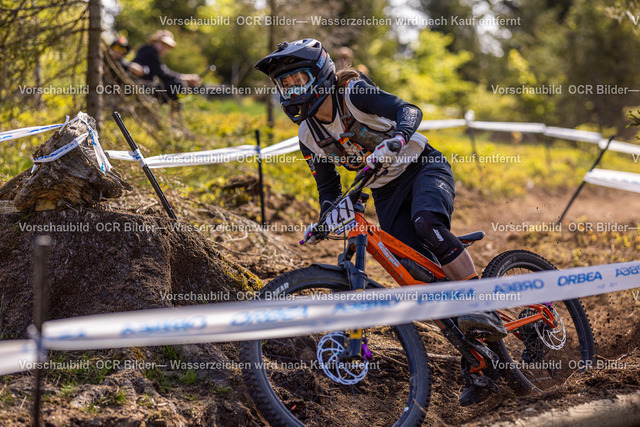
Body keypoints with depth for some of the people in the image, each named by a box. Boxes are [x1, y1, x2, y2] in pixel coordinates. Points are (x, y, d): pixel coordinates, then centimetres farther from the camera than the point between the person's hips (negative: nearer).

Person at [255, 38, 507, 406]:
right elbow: (329, 188, 8)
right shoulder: (309, 137, -1)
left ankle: (485, 310, -36)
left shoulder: (353, 92, -18)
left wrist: (395, 139, -52)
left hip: (424, 168, -6)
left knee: (426, 223, -38)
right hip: (387, 194, 6)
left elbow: (409, 111, -32)